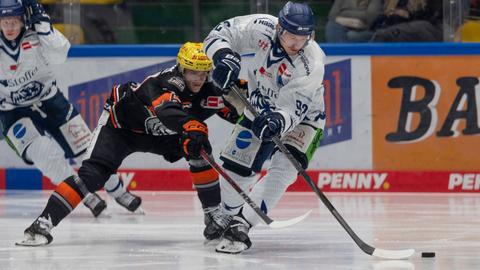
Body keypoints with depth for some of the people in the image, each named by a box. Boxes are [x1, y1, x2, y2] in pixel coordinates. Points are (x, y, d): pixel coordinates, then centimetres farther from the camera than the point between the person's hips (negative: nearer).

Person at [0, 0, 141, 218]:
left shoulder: (35, 36, -17)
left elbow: (59, 54, -31)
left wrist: (42, 23, -36)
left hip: (49, 100, 1)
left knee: (86, 146, 3)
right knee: (43, 152, -23)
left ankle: (118, 191, 25)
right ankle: (86, 197, -7)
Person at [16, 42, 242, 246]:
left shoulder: (207, 91, -16)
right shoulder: (166, 83, -37)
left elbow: (231, 110, -4)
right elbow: (168, 110, -58)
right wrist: (193, 127, -74)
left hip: (157, 132, 6)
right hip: (121, 122, -6)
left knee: (200, 151, -15)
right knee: (93, 173, -22)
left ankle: (213, 213, -3)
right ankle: (44, 222, -26)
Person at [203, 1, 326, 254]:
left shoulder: (312, 63, -34)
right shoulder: (263, 28, -25)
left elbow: (292, 110, -36)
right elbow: (220, 33, -16)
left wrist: (277, 121, -58)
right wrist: (224, 57, -37)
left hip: (302, 117, -4)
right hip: (261, 109, 4)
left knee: (283, 169, -27)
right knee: (233, 170, 4)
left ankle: (240, 225, -27)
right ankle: (229, 217, 32)